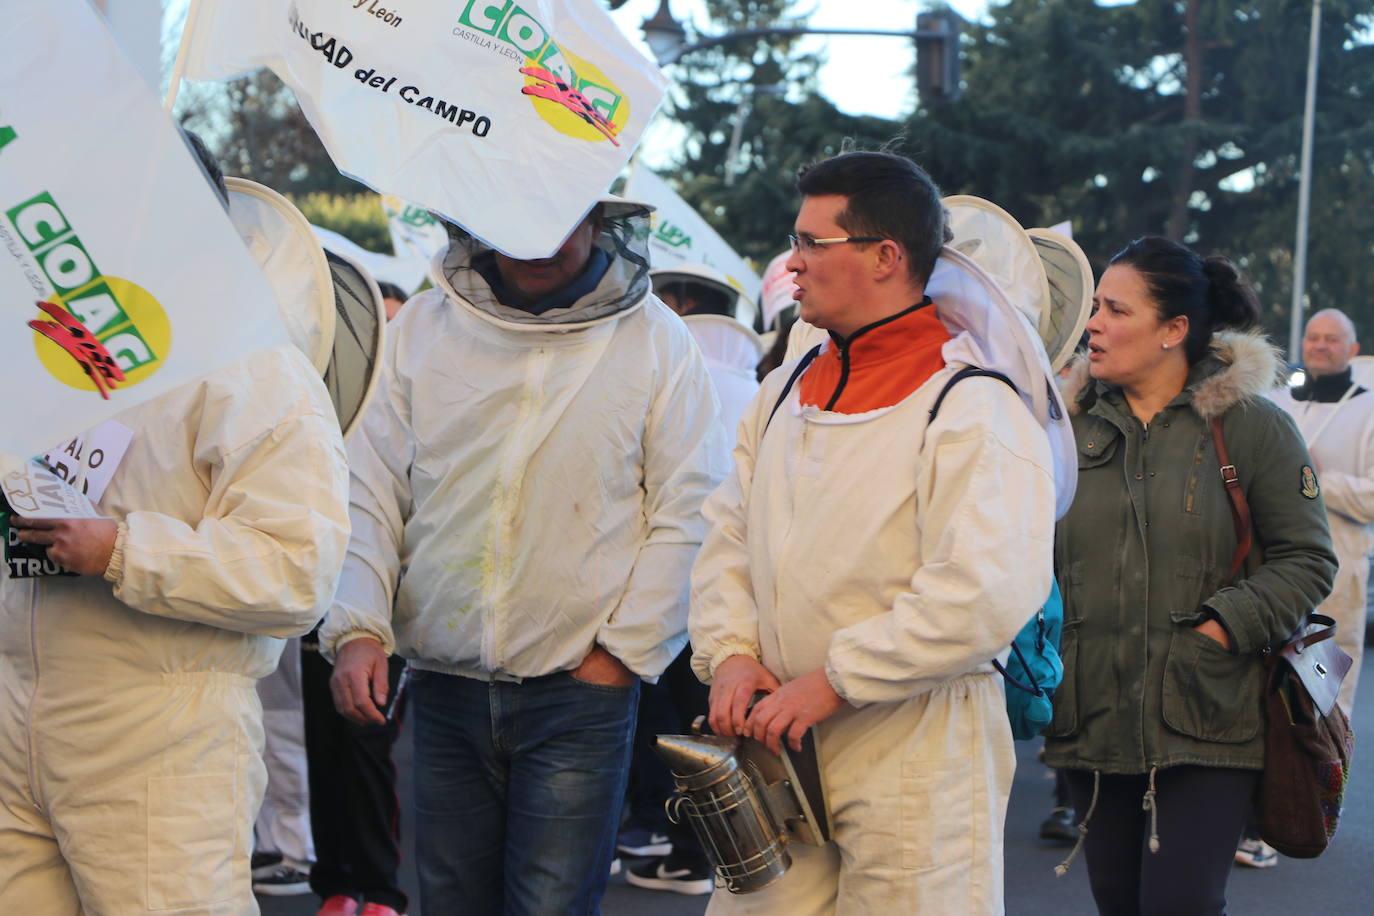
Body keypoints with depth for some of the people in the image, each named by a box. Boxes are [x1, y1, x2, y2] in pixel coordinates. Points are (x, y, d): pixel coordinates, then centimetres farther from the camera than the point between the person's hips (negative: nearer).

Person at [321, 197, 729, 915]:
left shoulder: (655, 340, 0)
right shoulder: (421, 329, 6)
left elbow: (686, 512, 1)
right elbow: (371, 490, 8)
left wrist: (628, 649, -4)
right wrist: (357, 629, -3)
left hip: (580, 694, -3)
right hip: (444, 688, 3)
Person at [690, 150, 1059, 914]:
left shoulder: (972, 407, -13)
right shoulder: (786, 391, 13)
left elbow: (984, 593, -22)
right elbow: (728, 532, 16)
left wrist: (830, 683, -19)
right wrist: (729, 653, -3)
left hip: (915, 750, -6)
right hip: (781, 737, 7)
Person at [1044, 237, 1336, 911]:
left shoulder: (1251, 425, -2)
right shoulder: (1075, 424, 9)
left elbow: (1306, 560, -2)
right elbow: (1040, 557, 17)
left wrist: (1221, 628, -14)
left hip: (1207, 724, -4)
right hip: (1093, 721, 4)